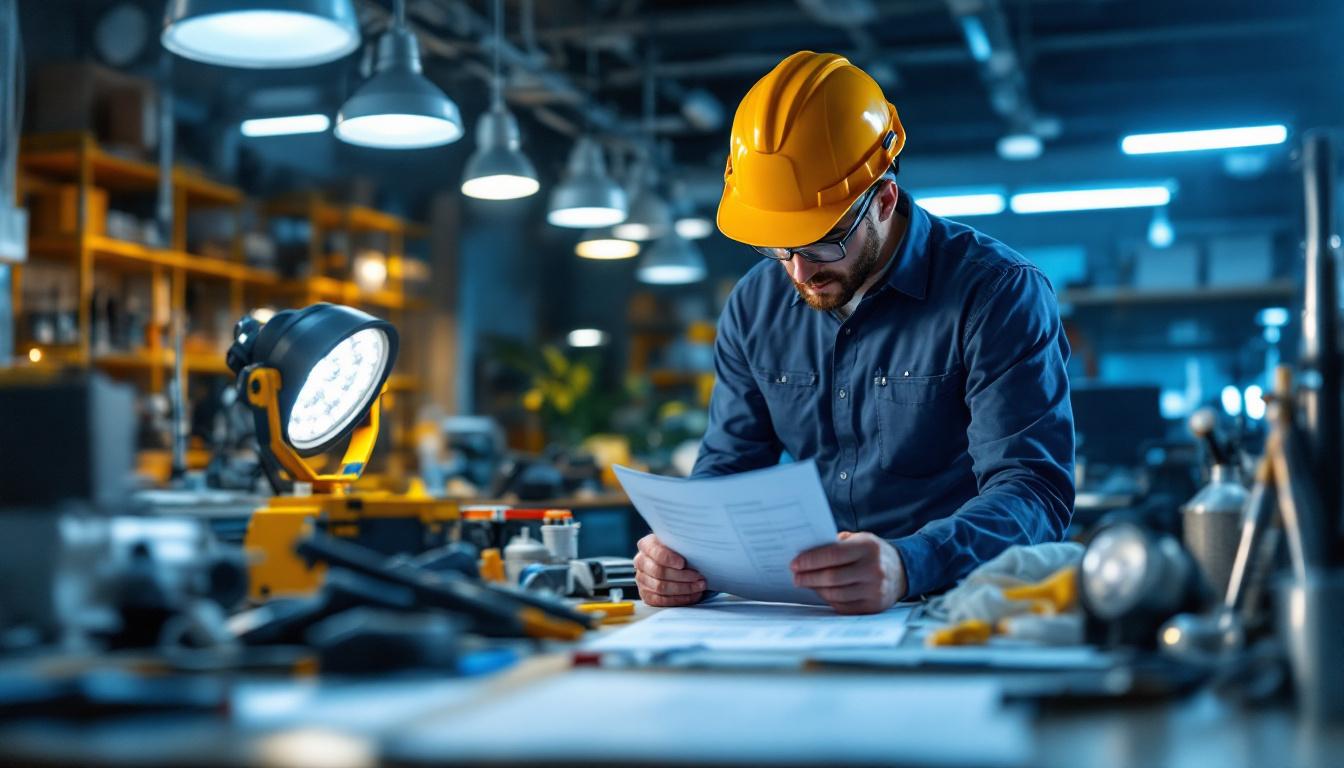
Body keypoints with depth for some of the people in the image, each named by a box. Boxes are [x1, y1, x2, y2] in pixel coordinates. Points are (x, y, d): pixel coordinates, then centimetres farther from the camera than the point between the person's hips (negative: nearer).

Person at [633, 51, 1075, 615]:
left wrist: (906, 565, -37)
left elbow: (1034, 489, -18)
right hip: (799, 610, 3)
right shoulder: (756, 306, 7)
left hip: (954, 607, -2)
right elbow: (726, 469, 10)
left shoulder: (1000, 294, -10)